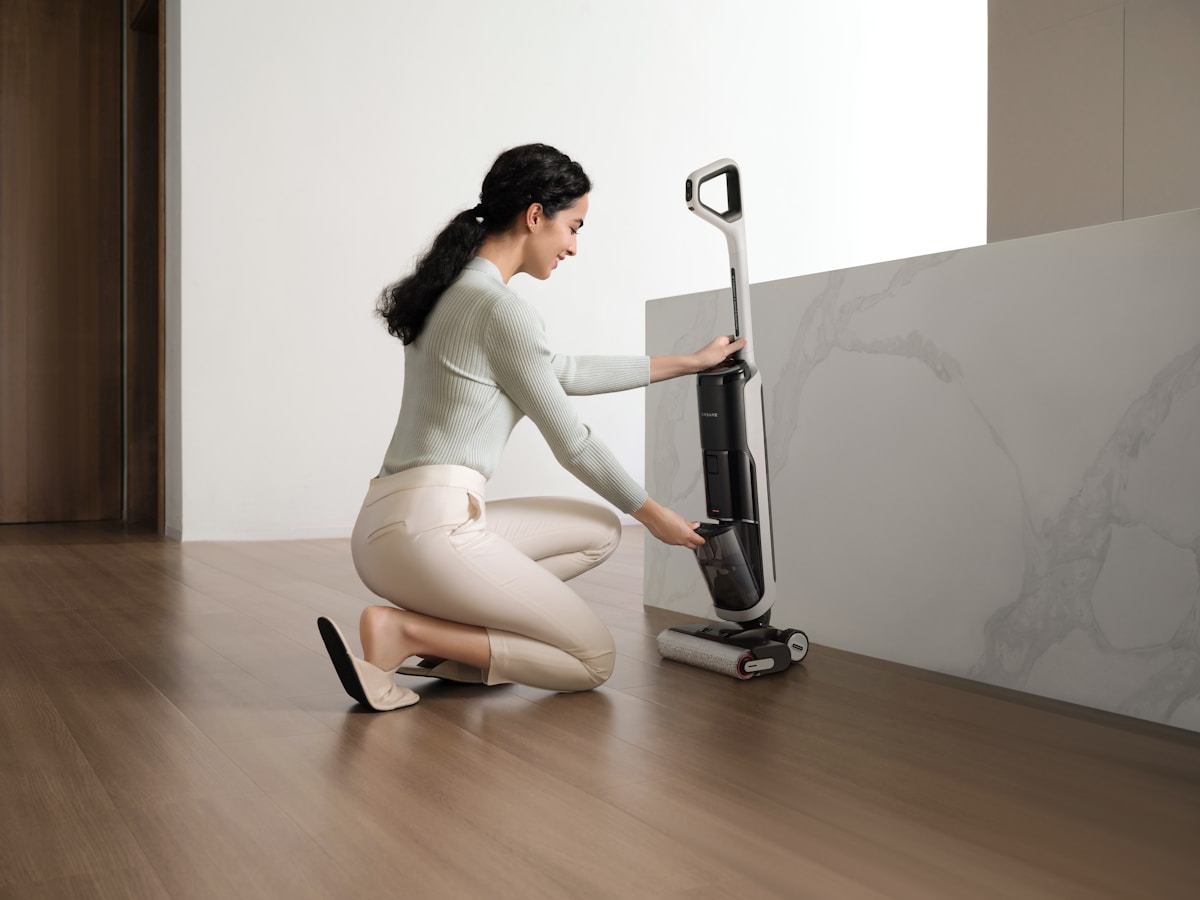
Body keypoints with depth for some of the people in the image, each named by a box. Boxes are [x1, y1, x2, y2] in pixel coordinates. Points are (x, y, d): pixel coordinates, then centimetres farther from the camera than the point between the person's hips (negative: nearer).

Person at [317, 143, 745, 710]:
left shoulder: (455, 291, 16)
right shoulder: (500, 309, -13)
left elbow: (561, 373, 25)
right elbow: (572, 444, -5)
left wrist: (687, 362, 30)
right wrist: (653, 515, 11)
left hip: (387, 526, 9)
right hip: (428, 528, -9)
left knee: (599, 531, 22)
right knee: (594, 661, 5)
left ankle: (446, 637, 10)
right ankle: (402, 630, -6)